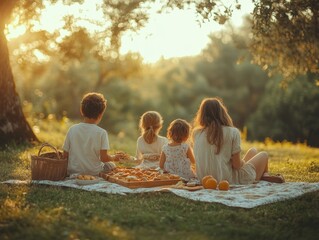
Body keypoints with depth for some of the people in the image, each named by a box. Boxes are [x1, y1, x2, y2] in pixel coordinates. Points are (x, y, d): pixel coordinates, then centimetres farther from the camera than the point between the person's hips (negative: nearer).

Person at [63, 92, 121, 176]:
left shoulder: (72, 129, -5)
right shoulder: (101, 132, -13)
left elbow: (65, 154, -2)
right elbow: (104, 158, -15)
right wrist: (114, 158, 6)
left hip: (73, 172, 3)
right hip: (94, 173, -3)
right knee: (111, 165, 27)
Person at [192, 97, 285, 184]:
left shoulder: (196, 133, -1)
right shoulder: (233, 132, -14)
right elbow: (237, 165, -12)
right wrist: (242, 161, 9)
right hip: (230, 182, -6)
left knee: (253, 151, 26)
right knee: (263, 155, 22)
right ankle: (265, 177, 43)